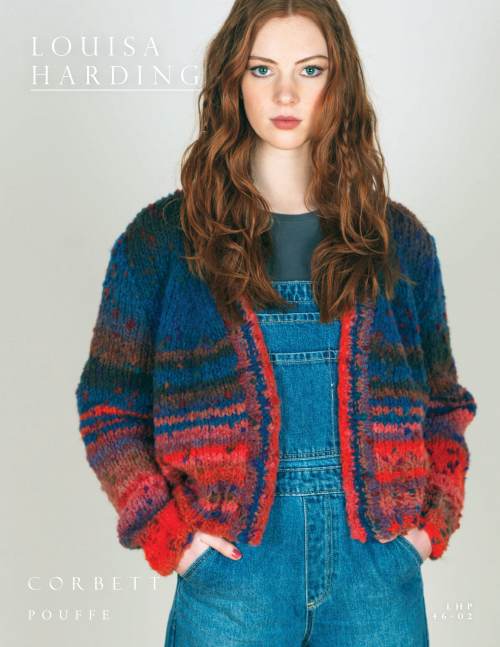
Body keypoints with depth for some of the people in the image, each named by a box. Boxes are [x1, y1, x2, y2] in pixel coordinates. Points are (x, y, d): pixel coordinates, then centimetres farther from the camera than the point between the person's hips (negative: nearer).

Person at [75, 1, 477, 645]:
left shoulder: (399, 240, 6)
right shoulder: (162, 239, 0)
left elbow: (441, 404, 13)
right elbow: (109, 407, 2)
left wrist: (432, 517, 0)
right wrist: (169, 530, -7)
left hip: (379, 569, 2)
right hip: (232, 572, -1)